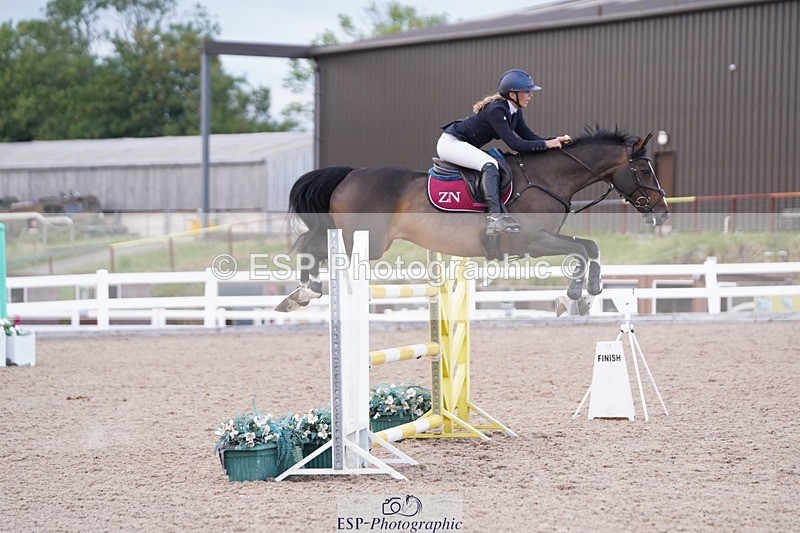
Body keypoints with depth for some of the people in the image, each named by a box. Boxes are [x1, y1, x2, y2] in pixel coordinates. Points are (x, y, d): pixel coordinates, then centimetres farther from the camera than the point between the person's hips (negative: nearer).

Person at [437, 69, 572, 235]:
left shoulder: (515, 112, 4)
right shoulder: (496, 110, -24)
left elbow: (529, 137, 7)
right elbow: (514, 143, -28)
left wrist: (556, 140, -7)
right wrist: (546, 144, -26)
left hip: (464, 146, 11)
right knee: (490, 164, -29)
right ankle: (495, 217, -44)